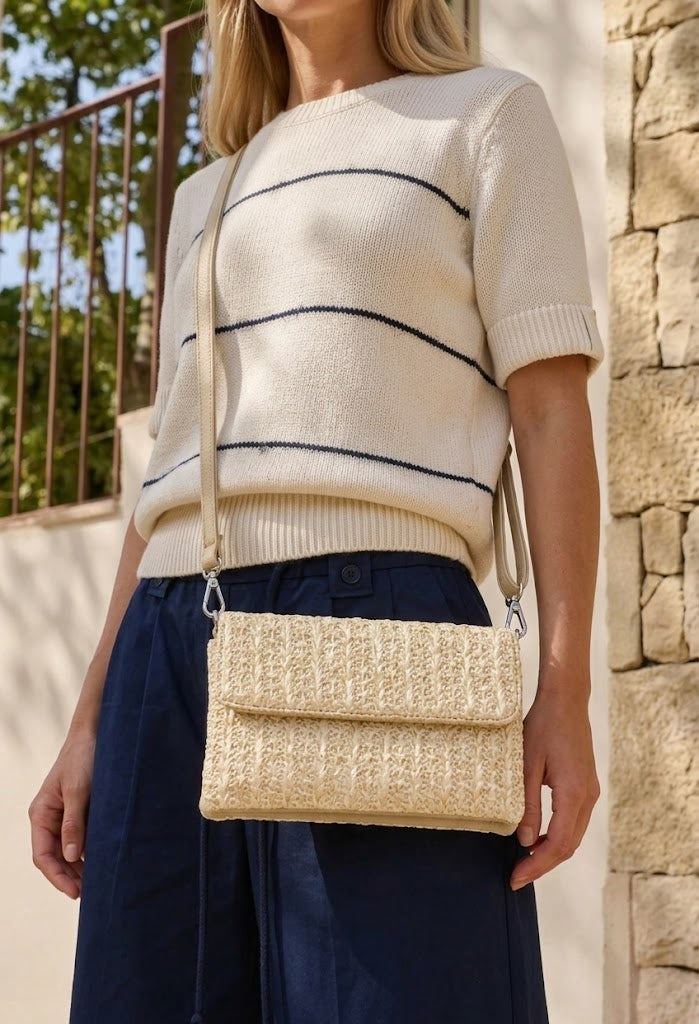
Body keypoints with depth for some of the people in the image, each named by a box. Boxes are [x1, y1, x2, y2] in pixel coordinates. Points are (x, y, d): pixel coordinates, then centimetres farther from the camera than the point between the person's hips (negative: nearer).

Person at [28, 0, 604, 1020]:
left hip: (378, 608, -5)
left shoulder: (487, 114, 12)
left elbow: (550, 403, 1)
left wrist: (564, 688, -9)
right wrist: (90, 722, 16)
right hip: (171, 641, 5)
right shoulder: (204, 200, 26)